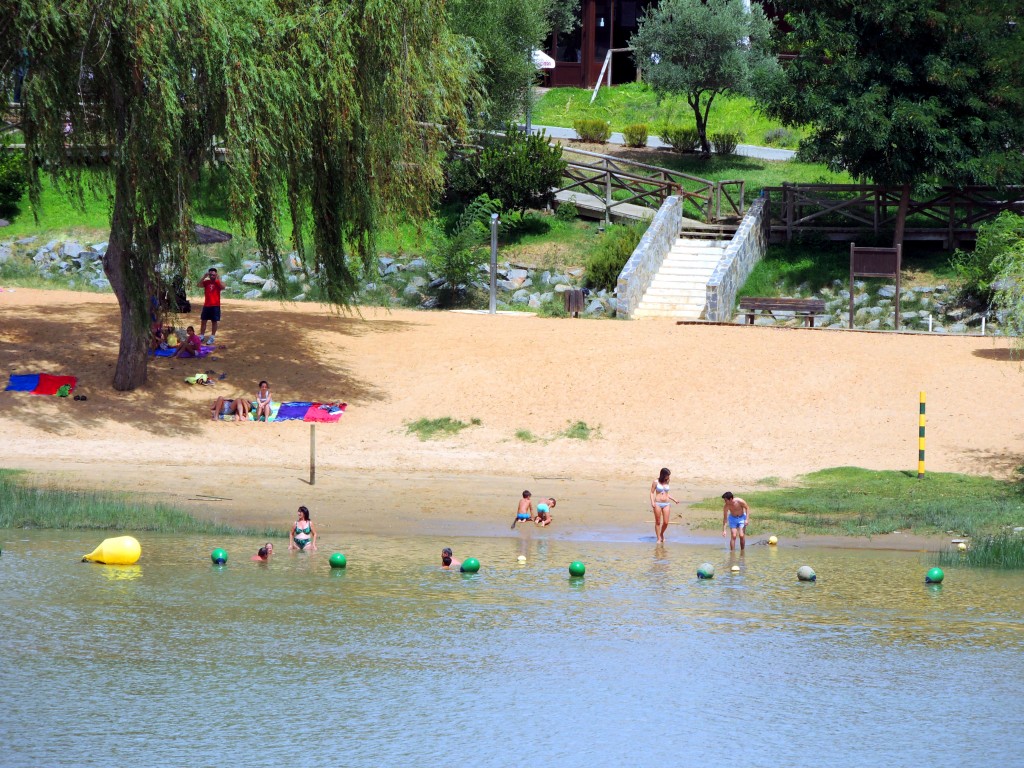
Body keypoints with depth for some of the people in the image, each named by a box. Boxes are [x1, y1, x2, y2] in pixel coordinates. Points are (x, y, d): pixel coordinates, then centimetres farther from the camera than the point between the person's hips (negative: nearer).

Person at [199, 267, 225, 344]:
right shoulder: (206, 282, 5)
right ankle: (202, 336, 15)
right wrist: (204, 277, -17)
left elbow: (223, 287, -22)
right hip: (206, 305, 3)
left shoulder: (218, 282, -3)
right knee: (203, 321, 7)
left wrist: (218, 278, -18)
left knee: (214, 321, 2)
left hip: (215, 305, -3)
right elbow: (199, 284, -11)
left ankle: (212, 337, 8)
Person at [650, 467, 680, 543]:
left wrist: (674, 499, 22)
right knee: (658, 522, 1)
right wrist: (652, 502, -15)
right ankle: (658, 538, 9)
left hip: (666, 504, 4)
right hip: (658, 504, -4)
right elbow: (652, 492, -2)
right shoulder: (656, 482, -4)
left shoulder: (666, 482, 10)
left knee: (666, 523, 0)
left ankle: (662, 534, 27)